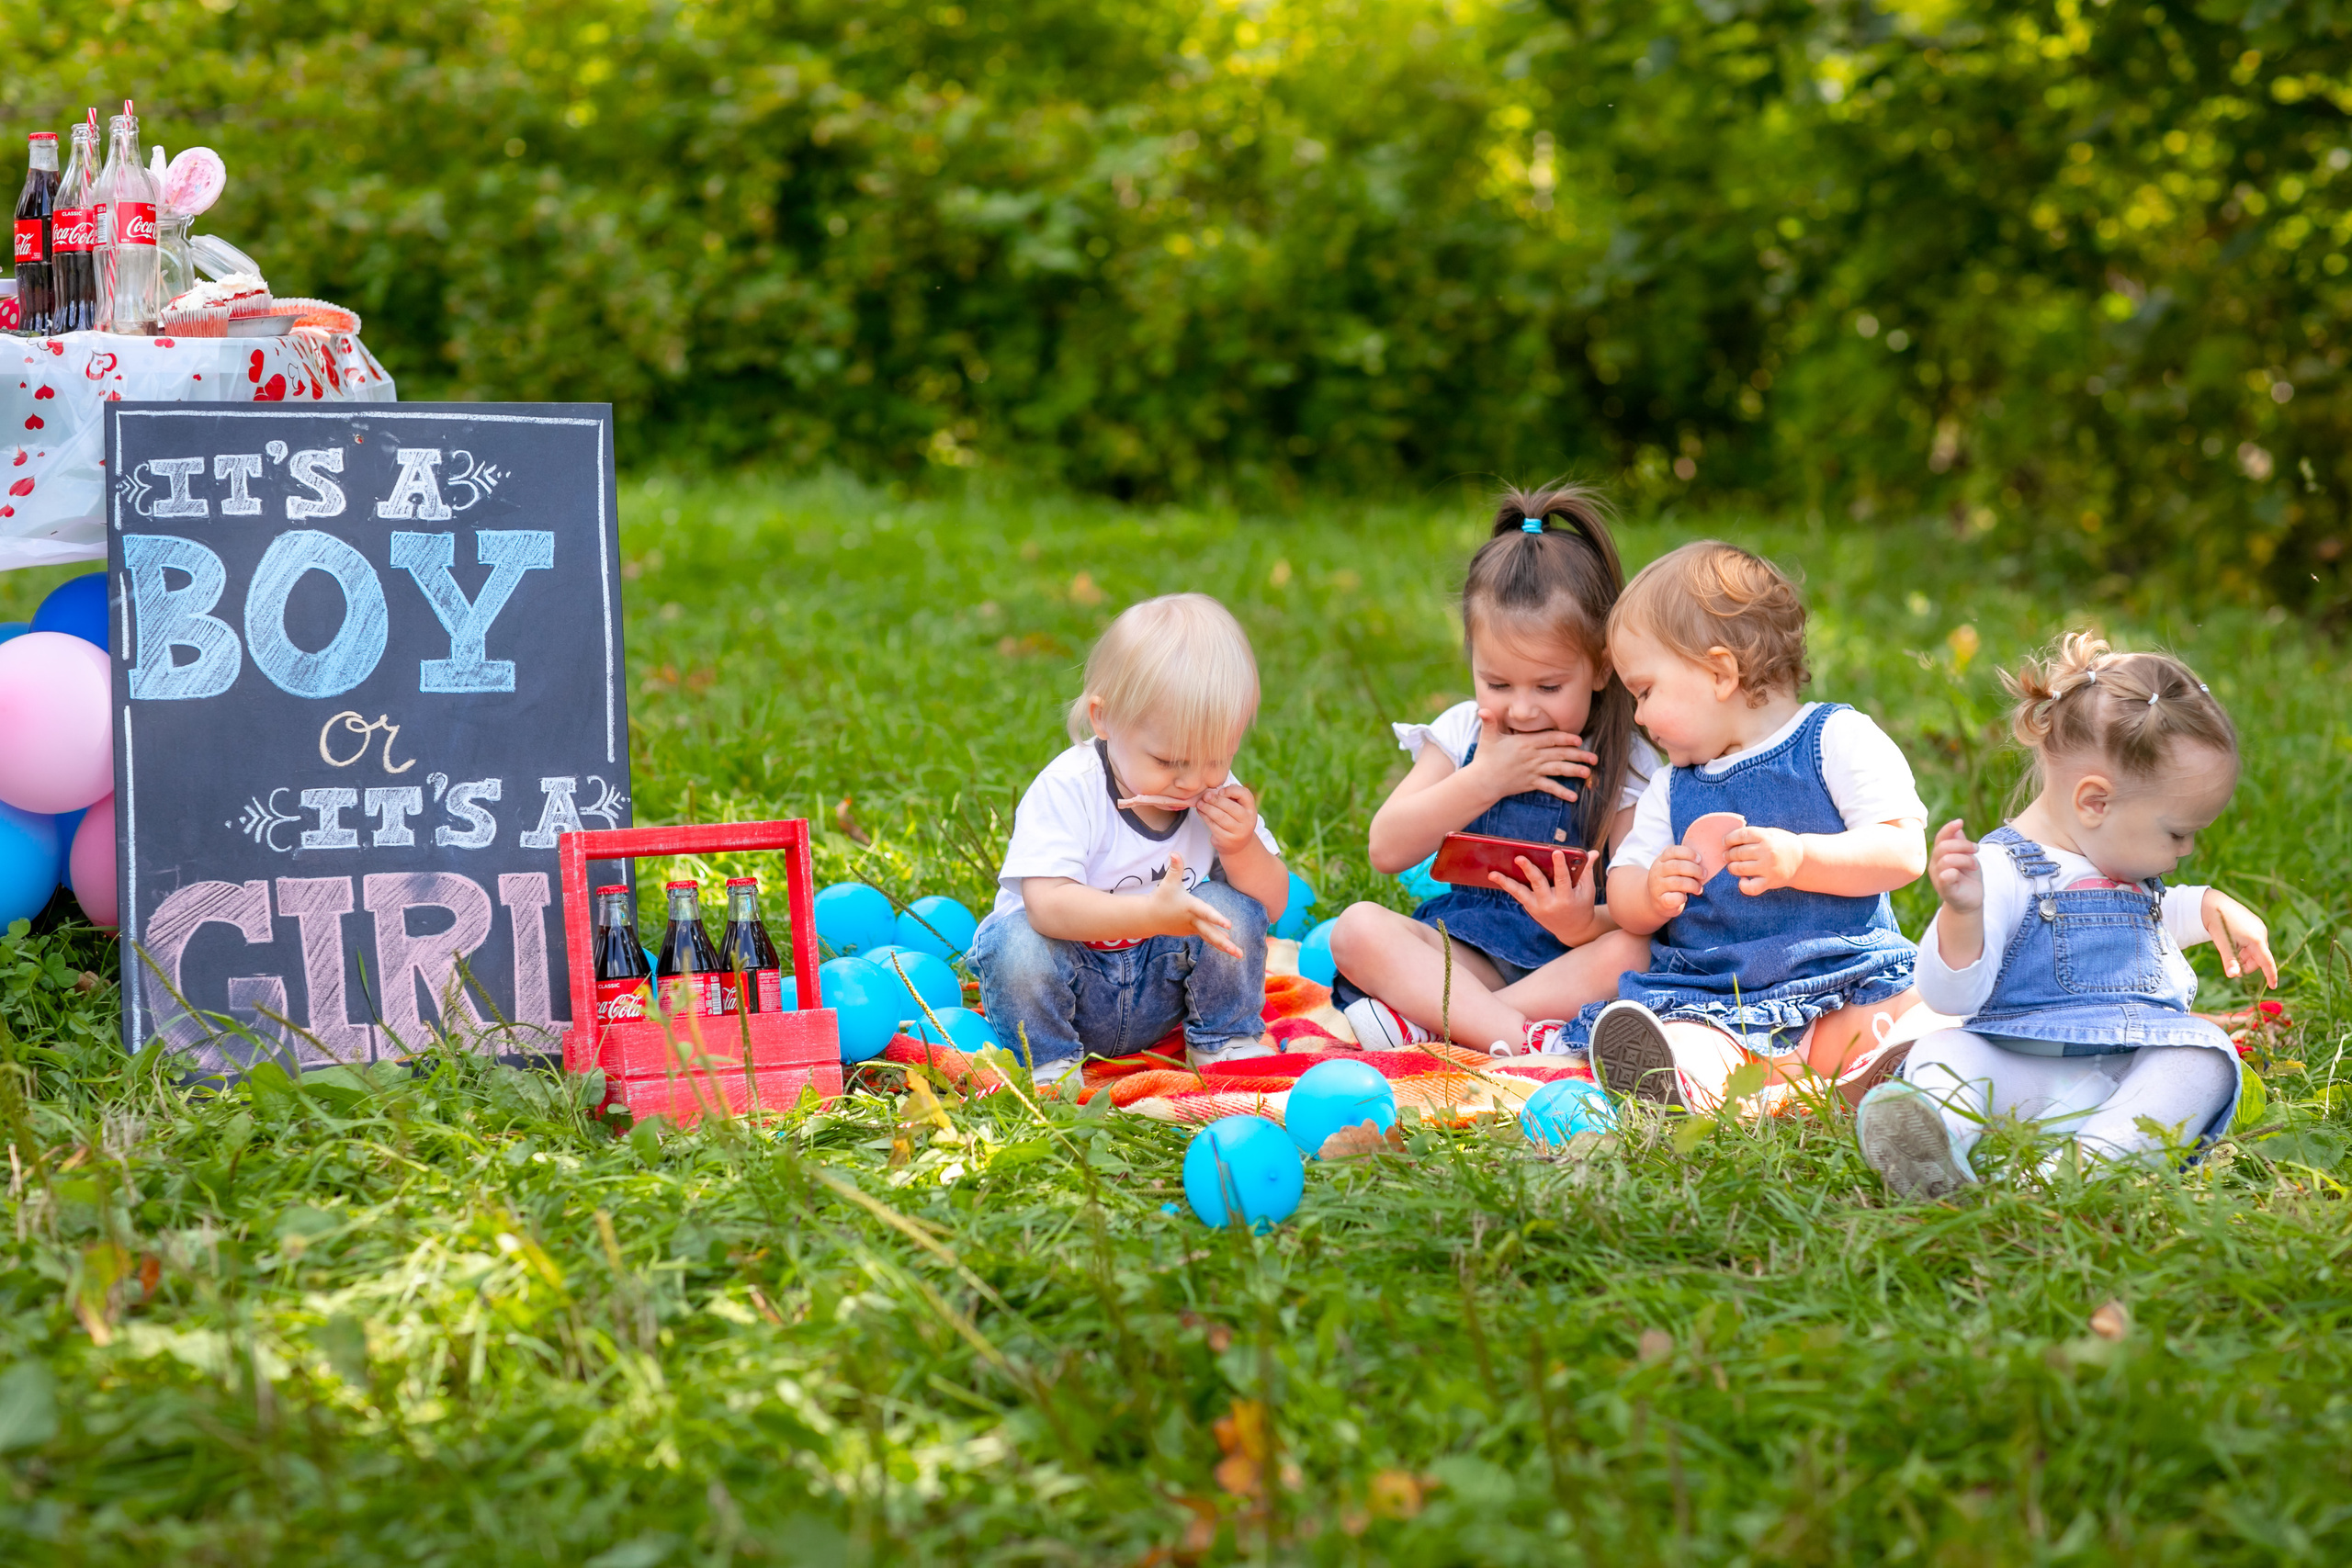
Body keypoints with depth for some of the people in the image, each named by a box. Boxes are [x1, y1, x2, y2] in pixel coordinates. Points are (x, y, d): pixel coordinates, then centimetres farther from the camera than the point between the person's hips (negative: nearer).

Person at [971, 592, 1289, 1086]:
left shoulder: (1216, 793, -6)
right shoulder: (1067, 790, -24)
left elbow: (1272, 906, 0)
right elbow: (1047, 905, -37)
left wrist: (1242, 850, -23)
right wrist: (1152, 913, -49)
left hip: (1159, 989, 4)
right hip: (1073, 987, -4)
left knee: (1233, 910, -18)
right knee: (1020, 944, -34)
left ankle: (1226, 1045, 3)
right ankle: (1046, 1063, -8)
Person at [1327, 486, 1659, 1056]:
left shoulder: (1623, 764, -3)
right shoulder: (1463, 734, 5)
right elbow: (1388, 850, -4)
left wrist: (1586, 925, -34)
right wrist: (1483, 781, -13)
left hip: (1571, 964, -2)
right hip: (1464, 954, 2)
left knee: (1630, 951, -34)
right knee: (1358, 928, -23)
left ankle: (1420, 1023, -36)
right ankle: (1526, 1038, -40)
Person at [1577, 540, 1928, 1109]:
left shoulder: (1840, 740, 3)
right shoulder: (1669, 790, 20)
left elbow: (1904, 852, -7)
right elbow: (1622, 895, 18)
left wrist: (1798, 858, -21)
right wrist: (1653, 895, -7)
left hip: (1841, 988, -2)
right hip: (1711, 1006, 2)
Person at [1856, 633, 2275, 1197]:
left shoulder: (2127, 870, 23)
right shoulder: (2002, 871, -6)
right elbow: (1952, 996, -14)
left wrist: (2212, 907, 33)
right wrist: (1961, 913, -31)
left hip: (2137, 1076, 5)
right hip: (2016, 1074, -5)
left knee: (2204, 1055, -25)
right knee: (1943, 1050, -32)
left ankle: (2099, 1152, -52)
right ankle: (1940, 1130, -68)